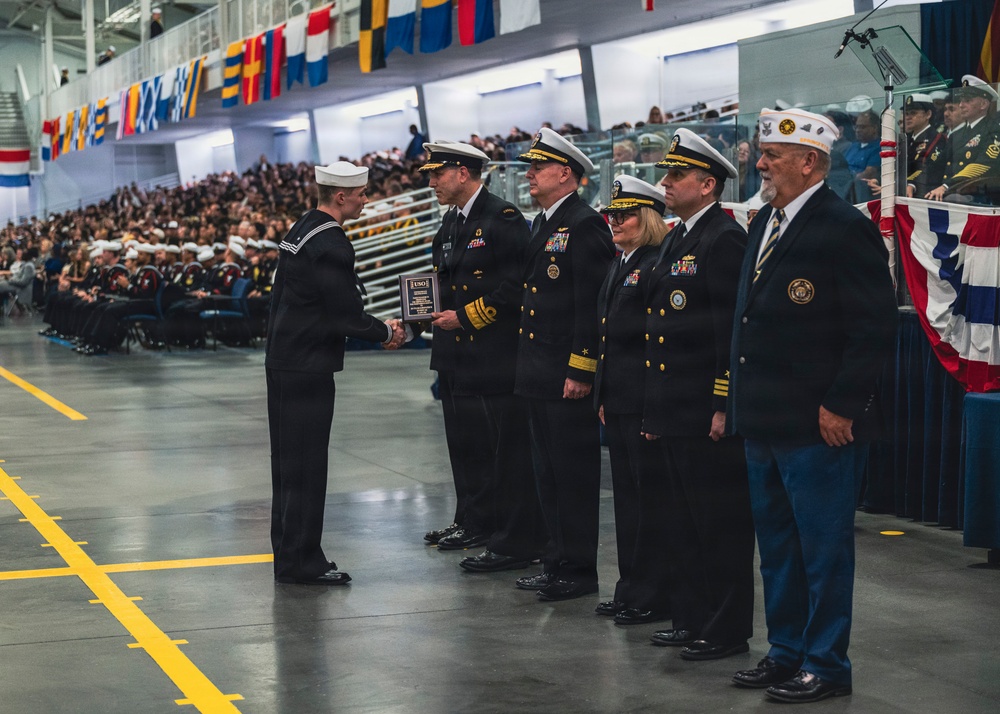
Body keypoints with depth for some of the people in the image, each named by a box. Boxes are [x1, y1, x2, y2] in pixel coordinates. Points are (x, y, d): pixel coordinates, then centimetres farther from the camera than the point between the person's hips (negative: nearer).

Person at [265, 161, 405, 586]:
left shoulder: (301, 230, 12)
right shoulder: (331, 244, -19)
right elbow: (347, 317, -18)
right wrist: (387, 334, -2)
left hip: (283, 361, 10)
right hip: (308, 369, -10)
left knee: (289, 465, 15)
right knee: (307, 468, -3)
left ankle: (288, 557, 22)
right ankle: (302, 562, 3)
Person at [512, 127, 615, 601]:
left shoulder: (585, 225, -13)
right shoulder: (542, 224, 17)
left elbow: (591, 306, -18)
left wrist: (580, 371, -20)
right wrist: (527, 366, 19)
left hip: (568, 377, -10)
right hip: (539, 375, 10)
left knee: (574, 475, -2)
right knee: (548, 473, 14)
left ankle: (579, 571, 4)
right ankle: (558, 562, 23)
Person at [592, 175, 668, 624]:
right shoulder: (619, 266, 18)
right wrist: (603, 395, 17)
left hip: (647, 399, -10)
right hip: (617, 399, 10)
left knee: (650, 494, -3)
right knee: (627, 492, 13)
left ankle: (653, 595, 3)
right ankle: (631, 588, 20)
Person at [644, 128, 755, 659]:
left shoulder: (725, 240, -12)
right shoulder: (675, 241, 17)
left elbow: (732, 331, -17)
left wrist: (723, 407, -20)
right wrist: (651, 408, 19)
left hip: (707, 415, -10)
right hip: (672, 413, 10)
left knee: (719, 521, -2)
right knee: (679, 520, 14)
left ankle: (727, 630, 6)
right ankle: (691, 619, 24)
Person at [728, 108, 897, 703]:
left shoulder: (846, 229, -13)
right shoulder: (766, 224, 13)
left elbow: (876, 329, -16)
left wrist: (840, 406, -18)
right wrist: (740, 401, 14)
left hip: (818, 428, -9)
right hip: (765, 424, 9)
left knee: (824, 548, 1)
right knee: (777, 546, 17)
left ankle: (827, 666, 11)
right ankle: (786, 654, 28)